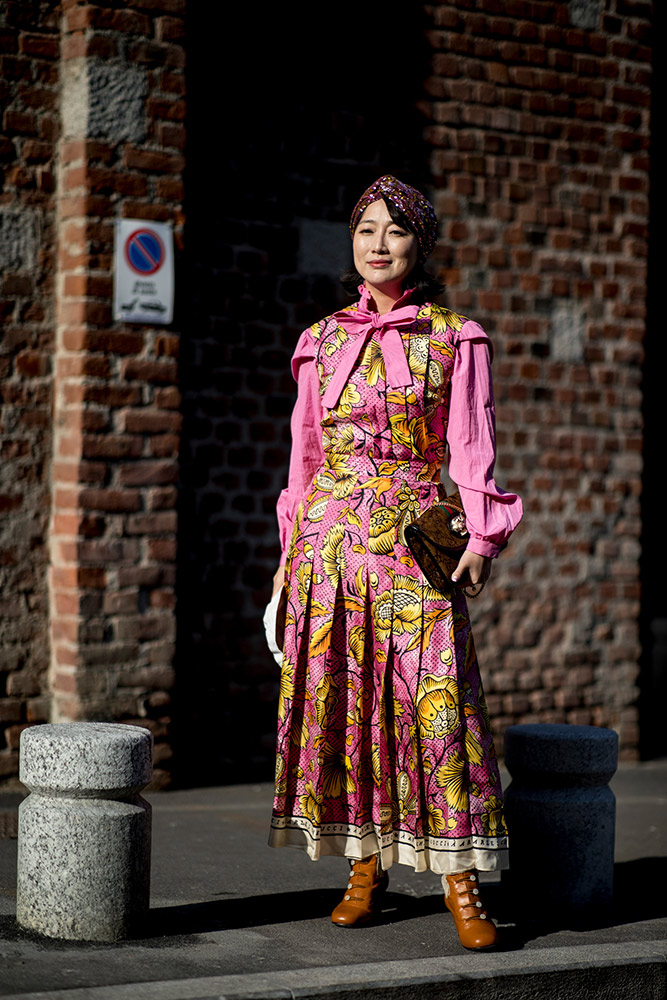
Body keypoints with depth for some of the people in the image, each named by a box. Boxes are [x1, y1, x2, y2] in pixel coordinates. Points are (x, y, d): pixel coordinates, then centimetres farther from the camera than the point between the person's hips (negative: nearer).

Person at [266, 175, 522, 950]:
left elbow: (470, 445, 0)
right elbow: (305, 452, 15)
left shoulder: (454, 339, 4)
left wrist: (481, 536, -12)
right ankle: (365, 869, 13)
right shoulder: (323, 341, 12)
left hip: (416, 539, -3)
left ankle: (459, 880, 0)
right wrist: (290, 555, 12)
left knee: (435, 698, -8)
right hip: (331, 538, 3)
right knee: (339, 696, 2)